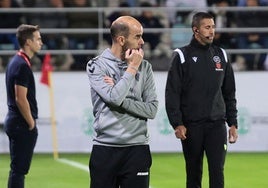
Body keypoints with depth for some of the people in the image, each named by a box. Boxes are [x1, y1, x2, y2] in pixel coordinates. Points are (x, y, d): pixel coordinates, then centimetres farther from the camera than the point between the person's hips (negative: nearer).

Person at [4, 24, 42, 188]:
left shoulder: (15, 62, 14)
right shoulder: (22, 65, -17)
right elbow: (21, 99, -21)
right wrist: (31, 124, -12)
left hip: (14, 121, 10)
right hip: (22, 125, -10)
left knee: (18, 169, 13)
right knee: (18, 170, -7)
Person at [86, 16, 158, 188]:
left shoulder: (144, 67, 7)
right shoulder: (97, 66, -1)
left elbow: (152, 109, -1)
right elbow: (114, 98, -18)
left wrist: (121, 100, -12)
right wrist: (132, 68, -9)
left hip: (137, 148, 2)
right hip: (105, 148, -2)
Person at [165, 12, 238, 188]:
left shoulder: (221, 55, 10)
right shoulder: (182, 56, -2)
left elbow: (229, 93, 14)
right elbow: (172, 93, -5)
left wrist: (233, 123, 9)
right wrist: (177, 123, -13)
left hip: (217, 124, 2)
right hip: (191, 125, -2)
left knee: (217, 170, -8)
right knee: (194, 173, 6)